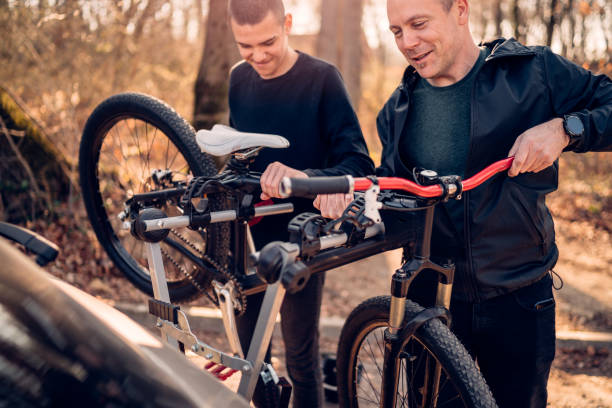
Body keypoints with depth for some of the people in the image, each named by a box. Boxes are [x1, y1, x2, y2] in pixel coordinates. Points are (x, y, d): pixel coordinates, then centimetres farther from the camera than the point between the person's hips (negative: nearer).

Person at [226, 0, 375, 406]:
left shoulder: (321, 78, -12)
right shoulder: (239, 78, 4)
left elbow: (358, 162, -17)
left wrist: (307, 177, -35)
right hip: (251, 235, 5)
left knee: (301, 358, 5)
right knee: (249, 351, 14)